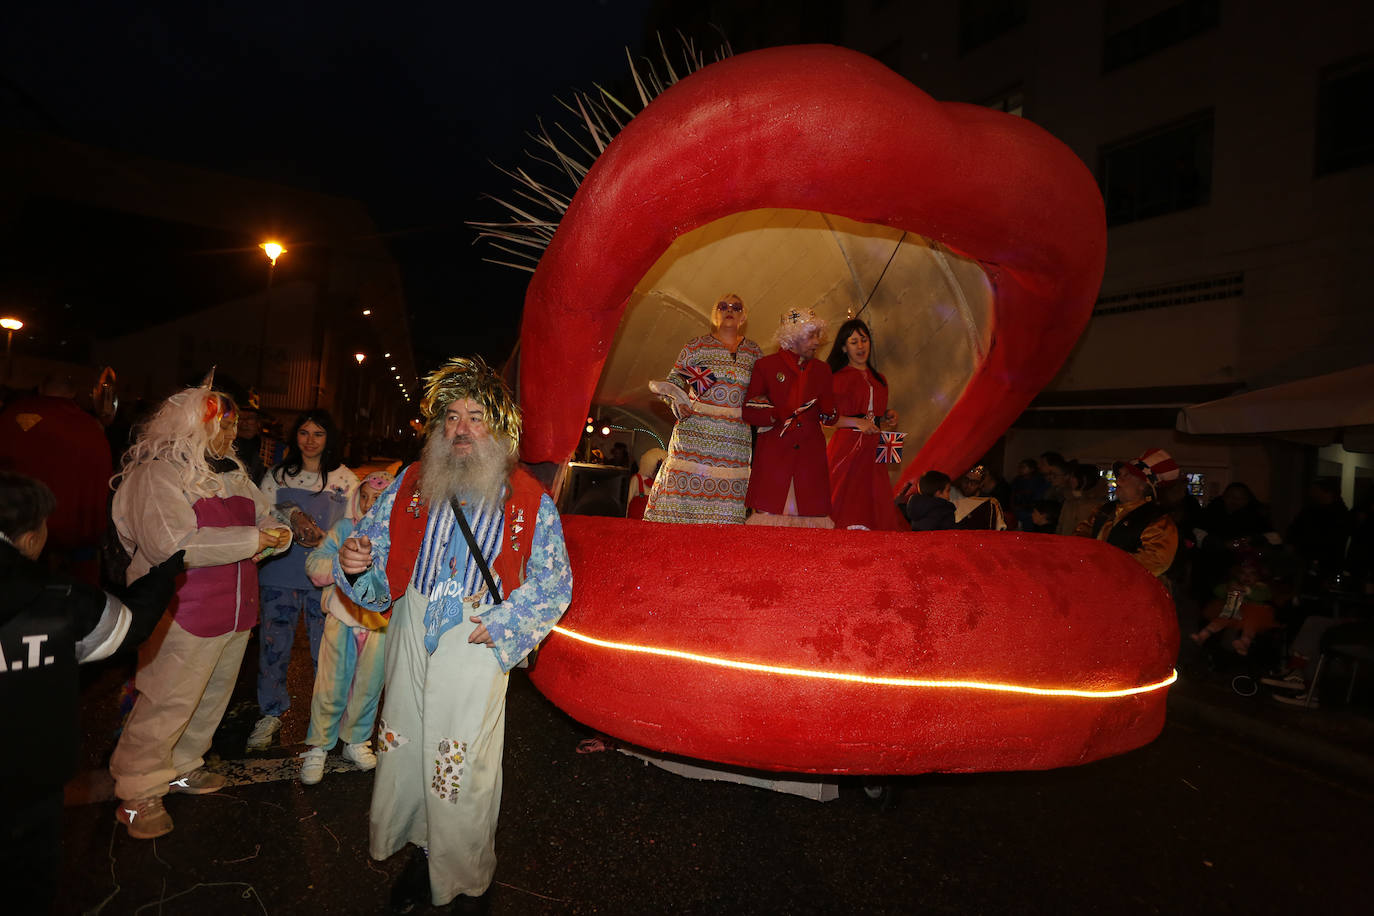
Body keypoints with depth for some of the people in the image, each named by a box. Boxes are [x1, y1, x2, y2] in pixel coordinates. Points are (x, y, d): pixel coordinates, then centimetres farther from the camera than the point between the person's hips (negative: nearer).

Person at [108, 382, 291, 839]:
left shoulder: (231, 473, 12)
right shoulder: (157, 473, -13)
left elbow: (265, 517, 18)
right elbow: (170, 545, -25)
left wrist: (278, 534, -7)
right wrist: (250, 540, -23)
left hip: (234, 609, 8)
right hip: (183, 612, -8)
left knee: (212, 695, 18)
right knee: (166, 703, 1)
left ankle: (180, 767, 37)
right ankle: (137, 796, 19)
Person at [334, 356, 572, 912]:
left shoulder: (529, 501, -6)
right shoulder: (411, 484, 4)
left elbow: (554, 582, -5)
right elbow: (377, 545, 7)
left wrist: (500, 626, -14)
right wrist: (353, 561, -16)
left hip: (477, 645, -3)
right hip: (411, 637, 4)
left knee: (462, 768, 6)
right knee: (406, 749, 16)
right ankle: (422, 850, 41)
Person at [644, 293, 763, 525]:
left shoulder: (754, 351, 14)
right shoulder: (697, 345, 8)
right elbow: (674, 378, 6)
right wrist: (677, 402, -13)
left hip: (735, 435, 2)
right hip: (696, 430, -2)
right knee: (688, 478, -7)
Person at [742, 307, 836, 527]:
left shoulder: (822, 370, 17)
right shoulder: (766, 366, 7)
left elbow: (831, 417, 18)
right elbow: (749, 412, 3)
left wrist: (827, 412, -5)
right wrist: (775, 416, -14)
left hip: (811, 455, 3)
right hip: (774, 453, -3)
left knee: (811, 514, -4)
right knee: (770, 509, -8)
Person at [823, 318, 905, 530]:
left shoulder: (879, 380, 18)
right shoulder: (837, 378, 0)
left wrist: (888, 418, 8)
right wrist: (856, 422, -16)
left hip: (872, 451, 6)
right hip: (846, 448, -6)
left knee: (875, 507, 2)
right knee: (848, 509, -8)